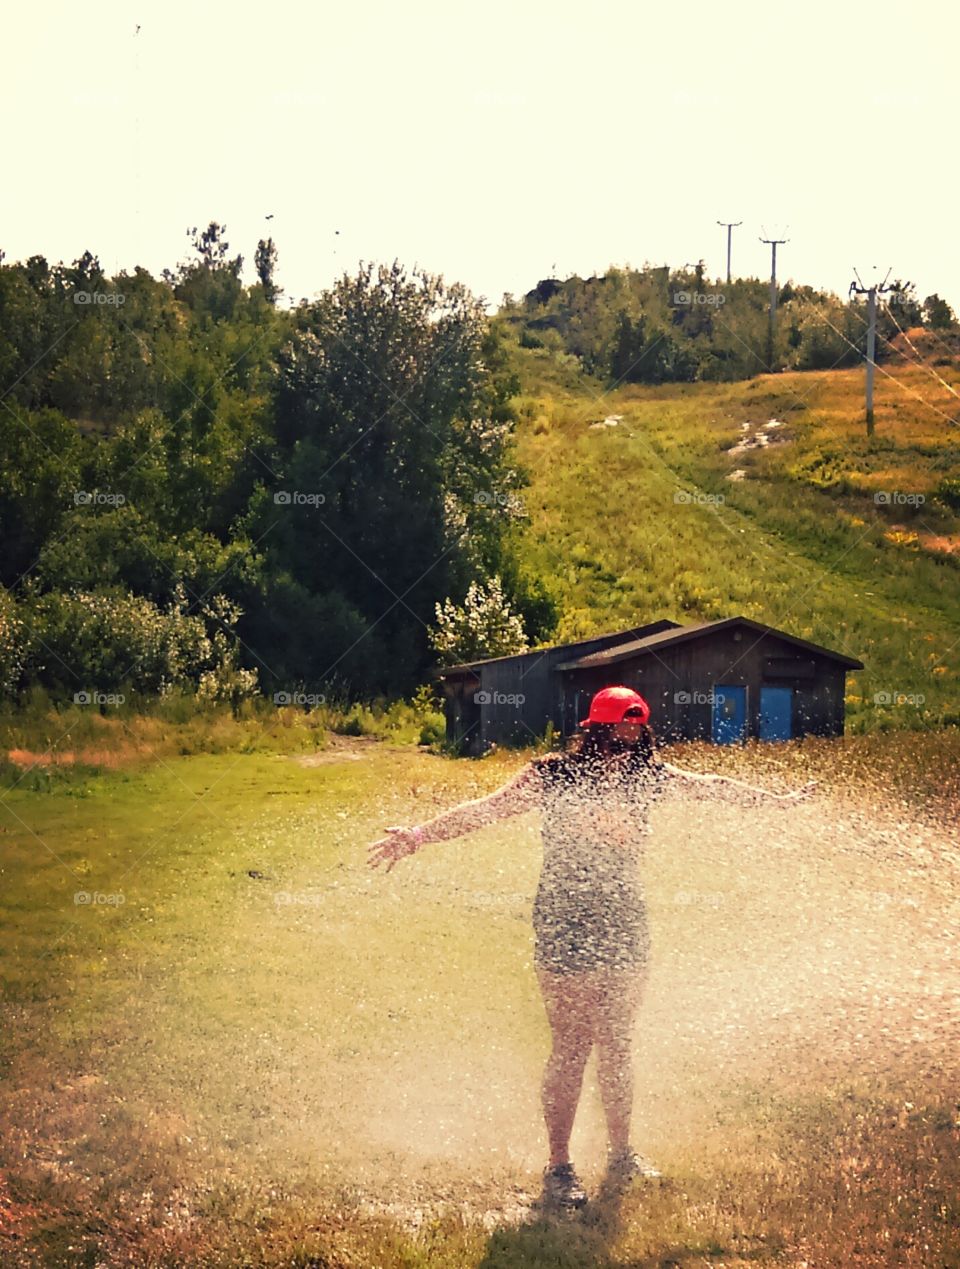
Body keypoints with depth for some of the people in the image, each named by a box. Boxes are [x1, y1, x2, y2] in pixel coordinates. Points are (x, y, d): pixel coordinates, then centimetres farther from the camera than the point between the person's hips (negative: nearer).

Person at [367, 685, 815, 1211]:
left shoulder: (647, 775, 3)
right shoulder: (552, 775, -9)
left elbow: (711, 786, 14)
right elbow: (487, 808, -16)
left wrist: (776, 798, 22)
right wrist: (420, 834, -27)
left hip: (624, 930, 4)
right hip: (565, 931, -4)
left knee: (616, 1048, 11)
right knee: (570, 1050, -2)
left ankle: (621, 1155, 24)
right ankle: (558, 1168, 7)